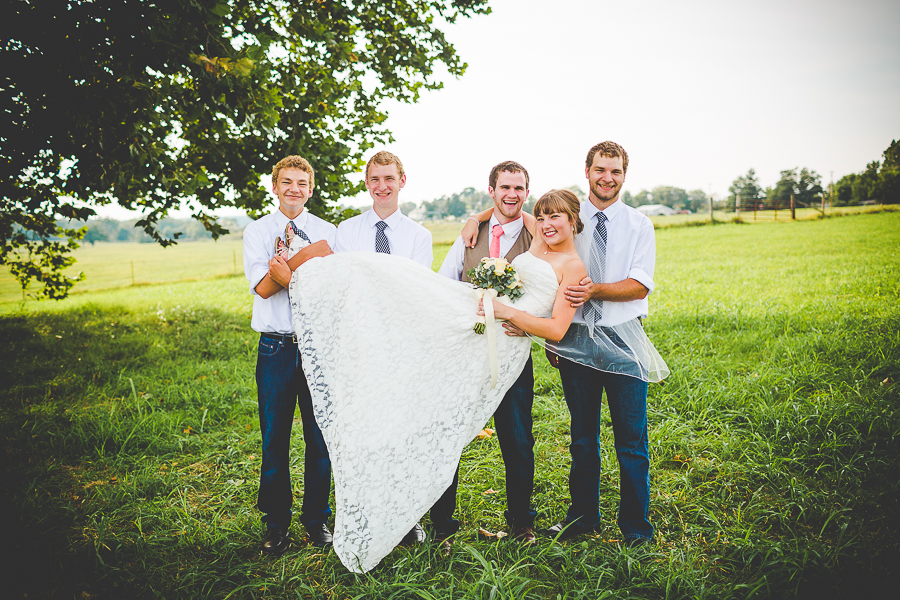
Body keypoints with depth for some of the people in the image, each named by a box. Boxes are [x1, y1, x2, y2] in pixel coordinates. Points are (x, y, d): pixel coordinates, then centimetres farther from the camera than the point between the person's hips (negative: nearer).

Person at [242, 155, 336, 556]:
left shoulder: (327, 232, 9)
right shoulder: (257, 231, 6)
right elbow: (263, 286, -8)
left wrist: (287, 274, -17)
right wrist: (307, 255, -14)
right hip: (276, 347, 0)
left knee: (321, 437, 6)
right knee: (274, 439, 6)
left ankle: (316, 519, 24)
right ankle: (276, 524, 22)